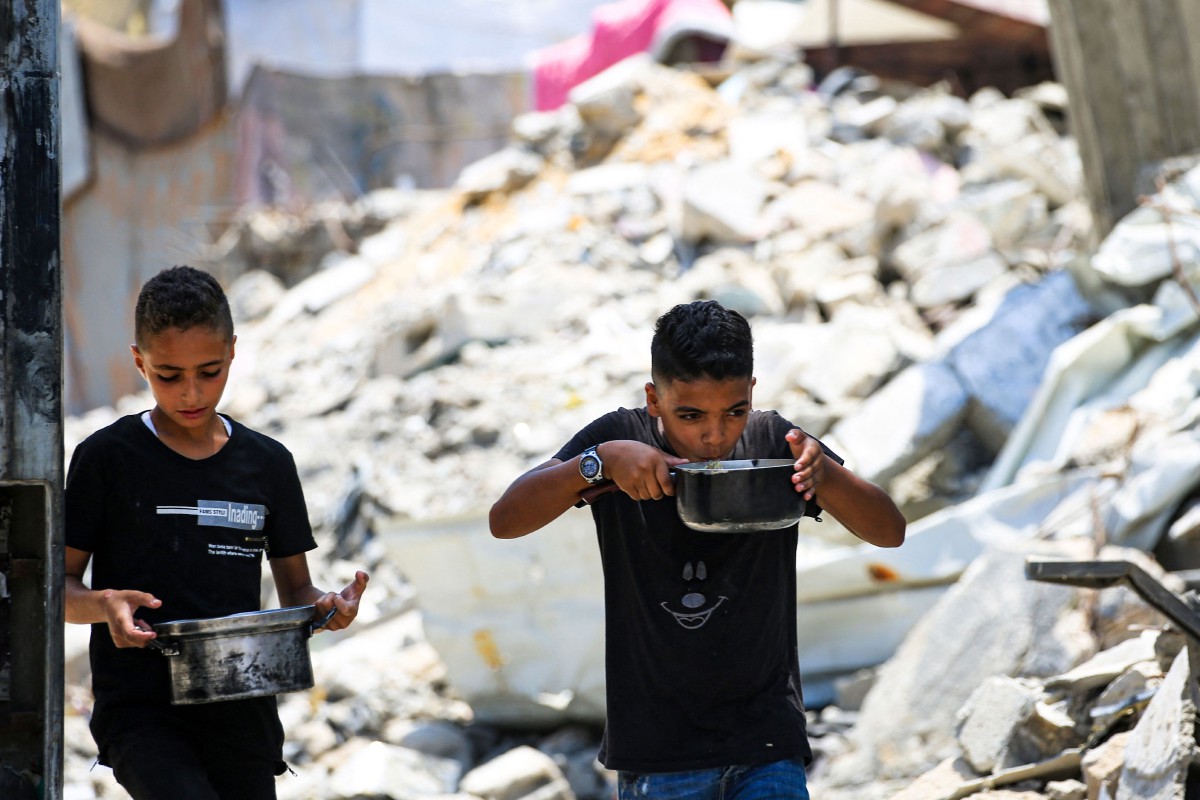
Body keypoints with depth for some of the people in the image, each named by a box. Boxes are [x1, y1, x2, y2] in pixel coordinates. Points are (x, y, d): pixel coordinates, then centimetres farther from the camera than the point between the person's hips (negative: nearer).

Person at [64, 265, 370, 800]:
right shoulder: (107, 459, 1)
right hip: (140, 709, -4)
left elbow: (293, 590, 16)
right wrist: (103, 604, -19)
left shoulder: (268, 464, 10)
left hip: (241, 711, 4)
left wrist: (325, 607, -7)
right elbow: (60, 585, 3)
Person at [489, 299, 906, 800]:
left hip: (766, 746, 0)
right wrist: (600, 462, -25)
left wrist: (826, 473, -26)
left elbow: (889, 532, -6)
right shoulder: (620, 438, -3)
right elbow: (504, 521, -10)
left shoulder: (774, 444, -2)